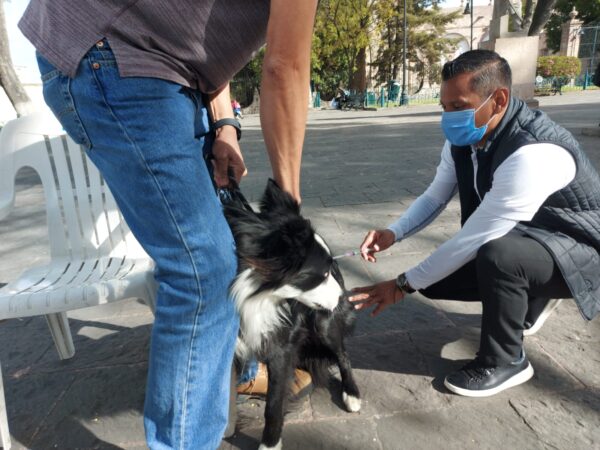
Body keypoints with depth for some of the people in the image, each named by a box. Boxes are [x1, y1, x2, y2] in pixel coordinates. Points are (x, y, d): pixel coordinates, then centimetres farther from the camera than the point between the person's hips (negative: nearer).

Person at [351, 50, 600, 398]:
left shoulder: (532, 155, -36)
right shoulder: (463, 140, -10)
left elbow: (472, 239, -34)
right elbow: (435, 198, 1)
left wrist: (403, 284, -25)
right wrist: (392, 233, -17)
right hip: (519, 237, 8)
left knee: (497, 255, -39)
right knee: (435, 277, -1)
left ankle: (506, 361, -10)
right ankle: (532, 298, 22)